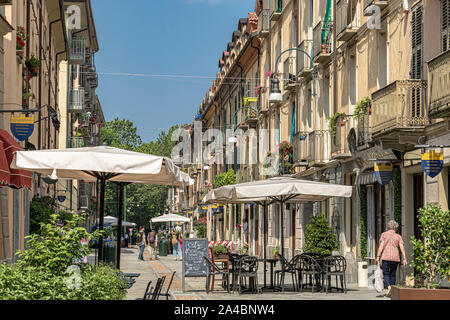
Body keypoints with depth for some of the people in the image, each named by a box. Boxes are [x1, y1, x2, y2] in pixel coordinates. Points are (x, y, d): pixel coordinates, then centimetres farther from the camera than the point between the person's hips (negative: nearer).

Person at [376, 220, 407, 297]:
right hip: (395, 257, 2)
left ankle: (389, 286, -21)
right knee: (392, 274, 14)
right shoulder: (398, 236, 9)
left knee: (386, 273, 5)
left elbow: (381, 245, -5)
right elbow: (402, 248, 0)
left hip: (386, 257, -2)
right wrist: (404, 259, -1)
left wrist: (378, 256, -6)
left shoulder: (384, 234, 5)